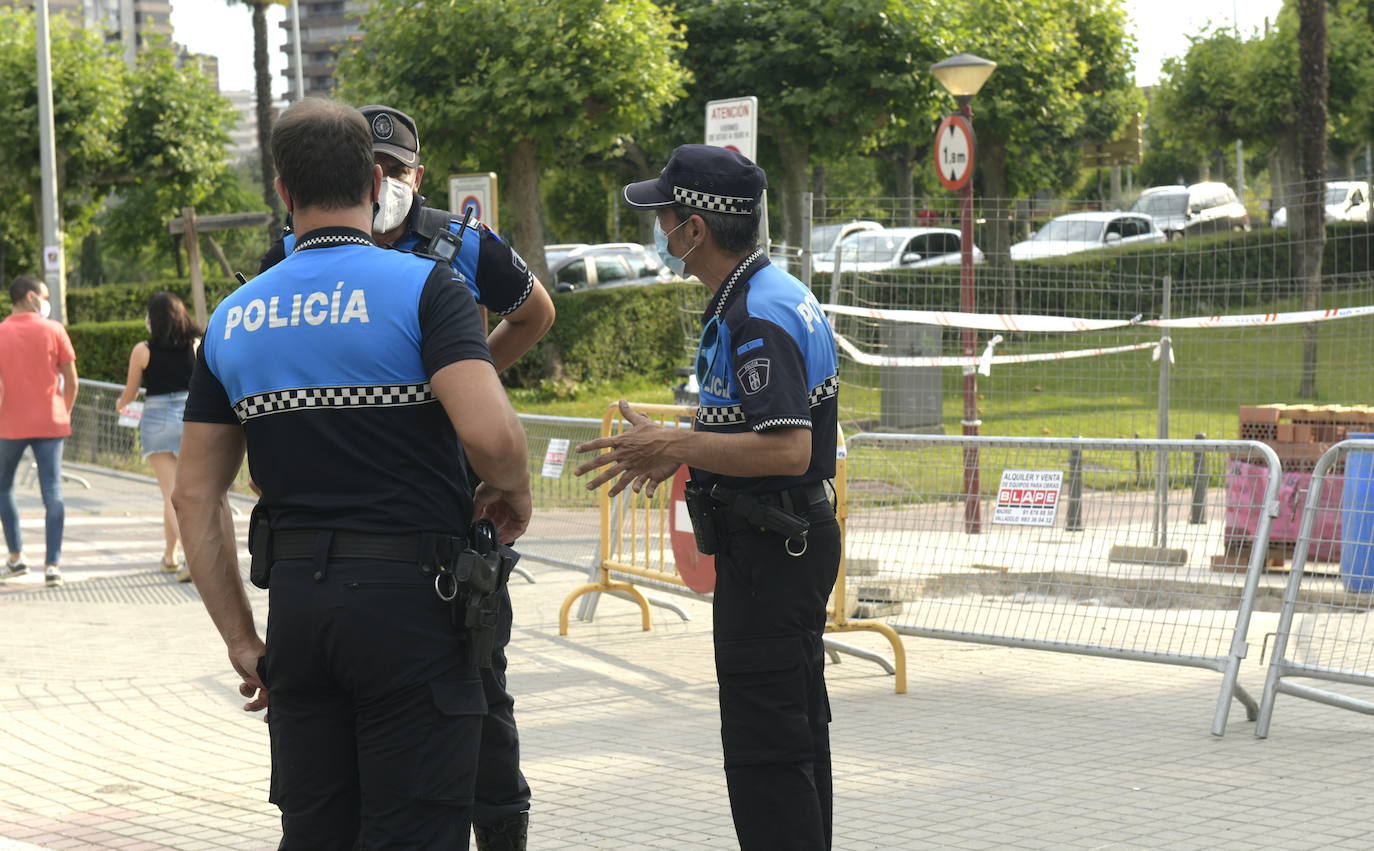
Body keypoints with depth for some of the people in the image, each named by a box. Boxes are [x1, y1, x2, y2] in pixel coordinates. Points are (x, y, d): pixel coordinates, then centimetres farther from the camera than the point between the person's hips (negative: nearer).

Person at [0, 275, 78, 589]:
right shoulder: (53, 330, -2)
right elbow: (71, 380, 0)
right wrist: (65, 413, 15)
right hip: (50, 422, 0)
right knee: (52, 492, -2)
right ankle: (52, 565, -10)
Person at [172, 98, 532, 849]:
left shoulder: (235, 319, 9)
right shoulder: (421, 288, -8)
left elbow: (196, 494, 10)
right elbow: (491, 434, -23)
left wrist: (240, 639, 14)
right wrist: (513, 494, -1)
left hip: (297, 599, 5)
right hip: (410, 597, -5)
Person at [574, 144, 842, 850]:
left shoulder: (760, 314, -21)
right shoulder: (772, 293, 13)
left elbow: (786, 449, -29)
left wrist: (671, 445, -22)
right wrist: (683, 446, 15)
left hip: (769, 547, -11)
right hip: (790, 541, 11)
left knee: (763, 744, -8)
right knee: (797, 729, 17)